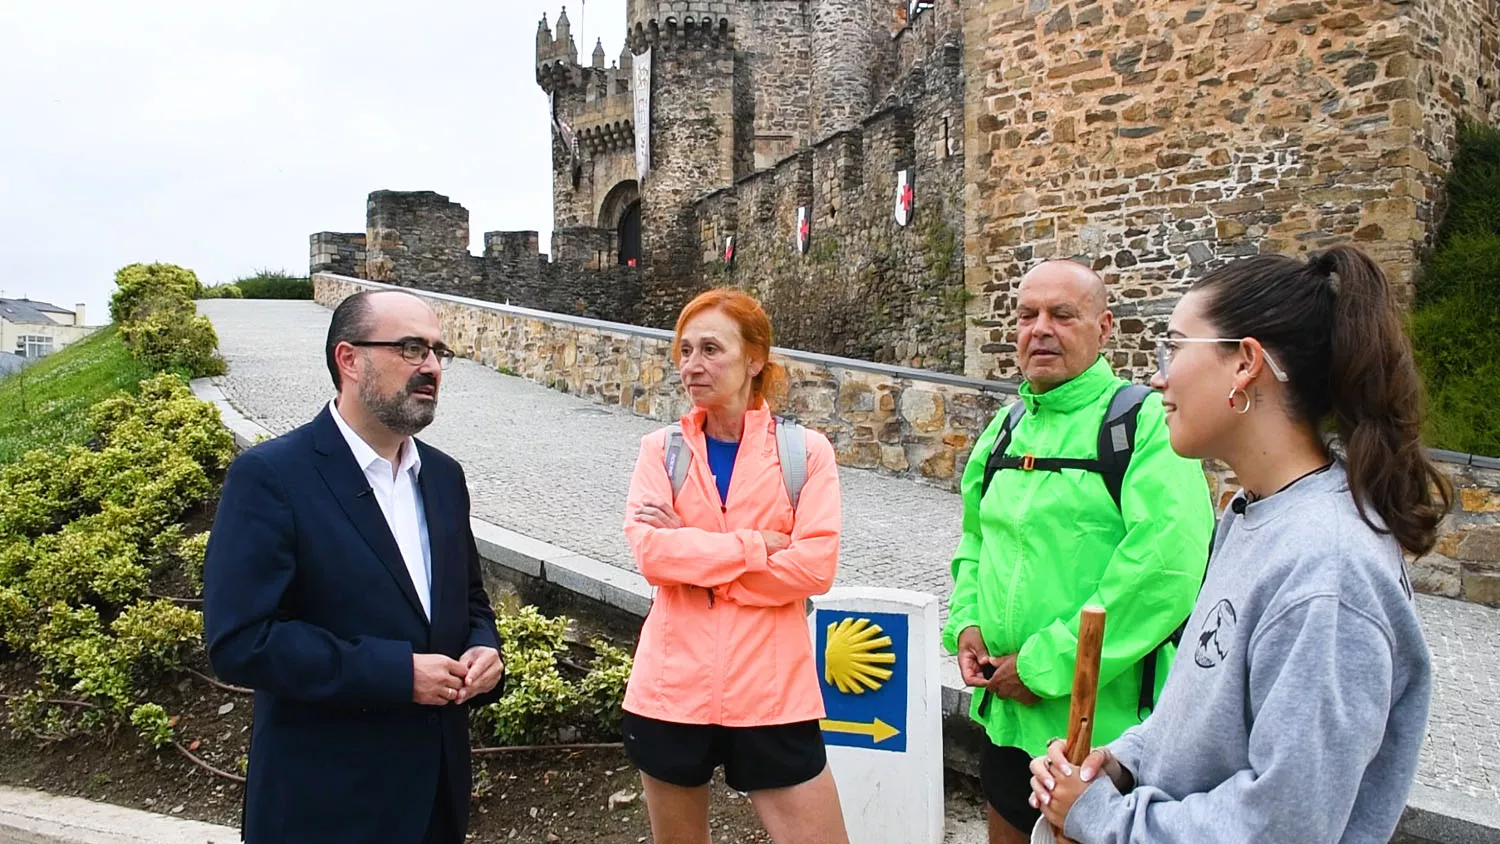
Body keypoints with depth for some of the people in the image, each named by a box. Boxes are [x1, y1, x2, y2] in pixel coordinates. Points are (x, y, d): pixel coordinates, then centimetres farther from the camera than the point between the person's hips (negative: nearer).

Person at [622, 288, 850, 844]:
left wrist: (690, 557, -11)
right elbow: (649, 551, -13)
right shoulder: (661, 450, 3)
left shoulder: (804, 449, -2)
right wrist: (754, 546, -15)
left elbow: (815, 565, -13)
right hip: (672, 686, 2)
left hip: (771, 691, -1)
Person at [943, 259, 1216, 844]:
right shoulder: (1008, 425, 9)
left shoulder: (1146, 422, -14)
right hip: (1006, 710, 7)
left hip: (1104, 721, -6)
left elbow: (1168, 567, -25)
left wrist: (1046, 665, -21)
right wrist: (966, 622, 2)